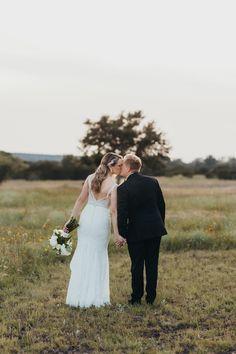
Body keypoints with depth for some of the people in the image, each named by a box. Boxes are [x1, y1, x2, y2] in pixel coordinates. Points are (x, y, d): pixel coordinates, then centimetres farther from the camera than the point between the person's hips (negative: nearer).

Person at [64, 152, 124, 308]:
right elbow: (113, 211, -13)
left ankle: (78, 295, 17)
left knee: (82, 255, 12)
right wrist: (117, 234, -10)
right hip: (101, 220, -4)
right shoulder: (113, 185, -12)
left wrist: (71, 219, 8)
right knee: (98, 257, 10)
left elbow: (81, 200, 3)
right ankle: (94, 296, 15)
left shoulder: (91, 178, 2)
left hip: (86, 218, 4)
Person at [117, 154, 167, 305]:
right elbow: (162, 205, 8)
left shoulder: (123, 189, -13)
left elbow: (122, 214, -13)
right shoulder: (153, 181, 1)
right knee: (152, 264, 10)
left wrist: (121, 234, -4)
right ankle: (151, 297, 16)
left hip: (136, 232, -4)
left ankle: (137, 297, 14)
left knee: (137, 265, 8)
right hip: (155, 229, 4)